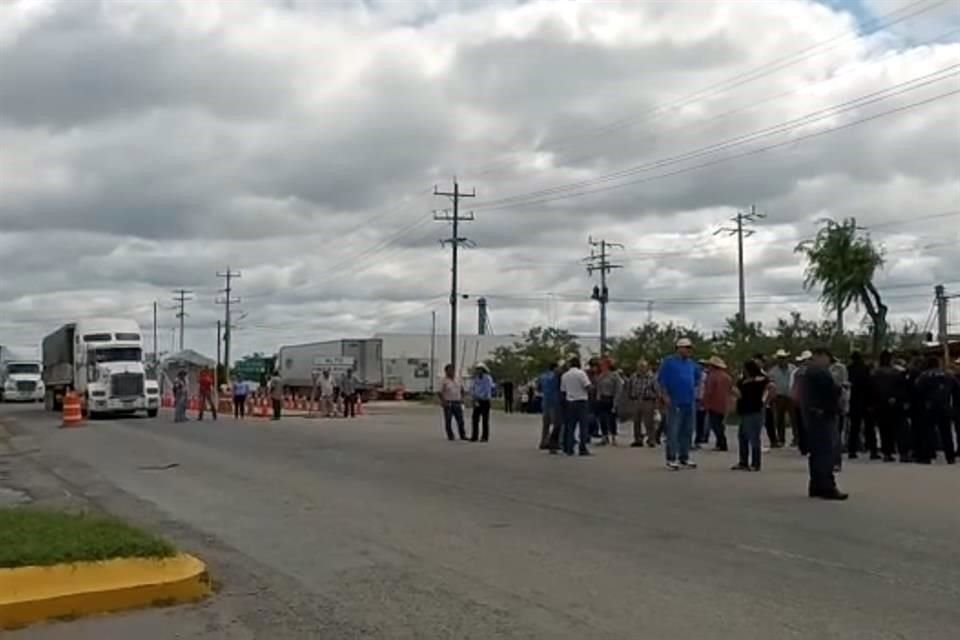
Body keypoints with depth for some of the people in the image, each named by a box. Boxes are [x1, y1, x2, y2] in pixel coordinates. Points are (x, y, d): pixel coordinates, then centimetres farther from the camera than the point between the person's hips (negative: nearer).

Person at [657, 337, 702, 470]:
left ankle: (684, 458, 18)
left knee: (687, 431, 9)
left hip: (690, 402, 6)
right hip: (675, 402, -6)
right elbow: (661, 379, -7)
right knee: (673, 431, -7)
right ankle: (671, 459, -3)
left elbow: (697, 377, 32)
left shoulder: (692, 364, 13)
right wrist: (665, 396, -13)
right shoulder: (669, 361, -4)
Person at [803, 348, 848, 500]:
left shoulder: (809, 371, 17)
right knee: (826, 452, -9)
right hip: (824, 415, -10)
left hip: (812, 415, 10)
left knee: (817, 451, 13)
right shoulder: (821, 372, -14)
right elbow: (833, 390, -18)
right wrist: (840, 388, 2)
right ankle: (827, 487, -11)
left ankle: (816, 486, 17)